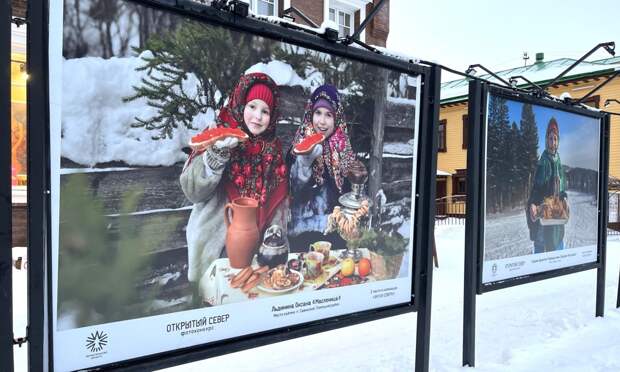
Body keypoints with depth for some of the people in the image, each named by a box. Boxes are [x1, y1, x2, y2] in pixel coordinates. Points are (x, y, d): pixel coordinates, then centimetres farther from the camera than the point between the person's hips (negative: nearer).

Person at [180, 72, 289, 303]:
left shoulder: (273, 147, 4)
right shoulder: (218, 136, -8)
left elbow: (279, 200, 9)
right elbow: (193, 191, -19)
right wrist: (218, 154, -30)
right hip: (217, 244, -3)